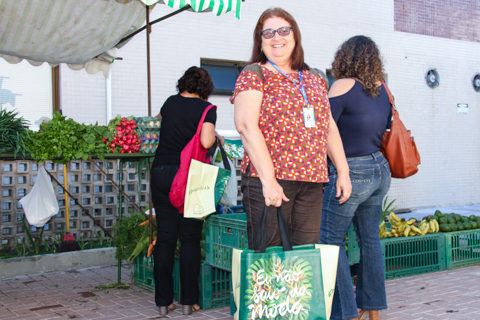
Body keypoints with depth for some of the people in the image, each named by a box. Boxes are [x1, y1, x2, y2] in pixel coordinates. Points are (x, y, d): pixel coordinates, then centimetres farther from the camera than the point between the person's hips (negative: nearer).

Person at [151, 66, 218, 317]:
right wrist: (214, 135, 4)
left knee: (164, 238, 6)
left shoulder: (171, 102, 12)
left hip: (160, 172, 4)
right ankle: (188, 301, 9)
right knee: (190, 239, 4)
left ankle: (163, 301, 11)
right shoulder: (206, 108, -3)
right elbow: (206, 142, -17)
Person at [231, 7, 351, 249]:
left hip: (312, 182, 5)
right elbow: (246, 126, -11)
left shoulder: (314, 79, 19)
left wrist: (343, 172, 14)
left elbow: (329, 128, 22)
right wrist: (268, 179, -19)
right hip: (269, 179, -5)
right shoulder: (254, 75, 2)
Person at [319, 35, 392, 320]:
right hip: (380, 169, 8)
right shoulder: (382, 89, 9)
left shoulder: (344, 85, -11)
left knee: (331, 241, 0)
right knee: (370, 238, 14)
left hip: (351, 172, -8)